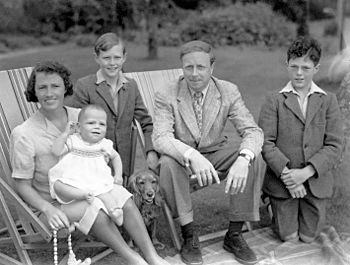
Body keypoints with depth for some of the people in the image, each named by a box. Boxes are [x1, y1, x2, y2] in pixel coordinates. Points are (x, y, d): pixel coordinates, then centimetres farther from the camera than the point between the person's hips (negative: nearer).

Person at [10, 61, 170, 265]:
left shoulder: (81, 118, 1)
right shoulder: (24, 134, -12)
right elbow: (23, 185, -8)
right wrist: (47, 209, -23)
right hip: (53, 203, -4)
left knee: (125, 201, -22)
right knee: (93, 210, -31)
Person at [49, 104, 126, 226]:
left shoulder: (104, 144, 11)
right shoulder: (73, 140, 5)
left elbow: (115, 157, 27)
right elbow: (56, 151, -7)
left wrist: (118, 175, 14)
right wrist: (65, 134, -8)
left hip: (98, 183, 1)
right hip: (72, 182, -1)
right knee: (58, 184, -31)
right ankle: (83, 194, -41)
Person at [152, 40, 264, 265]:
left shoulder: (228, 91, -9)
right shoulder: (167, 96, -14)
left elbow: (253, 131, -17)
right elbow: (161, 137, -27)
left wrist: (243, 159, -40)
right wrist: (193, 156, -47)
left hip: (216, 152, 2)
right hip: (182, 156, -2)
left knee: (251, 158, -25)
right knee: (168, 162, -35)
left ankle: (234, 234, -11)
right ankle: (189, 236, -19)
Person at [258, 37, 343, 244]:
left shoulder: (328, 101, 1)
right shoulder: (274, 102, -3)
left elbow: (334, 145, -6)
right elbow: (266, 143, -10)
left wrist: (306, 172, -18)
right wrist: (286, 173, -21)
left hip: (315, 180, 2)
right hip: (282, 179, -1)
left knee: (309, 236, 8)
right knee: (288, 236, 4)